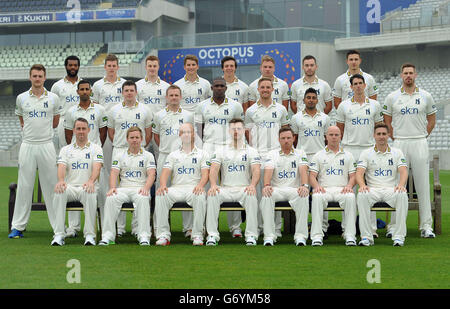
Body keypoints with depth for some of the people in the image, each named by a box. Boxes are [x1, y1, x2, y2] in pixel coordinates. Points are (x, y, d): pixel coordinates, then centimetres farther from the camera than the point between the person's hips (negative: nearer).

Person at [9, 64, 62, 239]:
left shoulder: (53, 98, 4)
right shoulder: (21, 98, 6)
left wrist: (42, 129, 13)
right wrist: (29, 130, 12)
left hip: (47, 145, 0)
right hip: (28, 145, 0)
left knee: (52, 185, 1)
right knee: (24, 186, 1)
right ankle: (18, 226, 4)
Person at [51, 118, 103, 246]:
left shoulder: (95, 148, 12)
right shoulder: (66, 149, 18)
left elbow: (97, 167, -6)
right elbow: (61, 167, 0)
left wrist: (91, 181, -28)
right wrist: (61, 180, -24)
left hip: (87, 187, -2)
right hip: (70, 186, 2)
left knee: (90, 193, -38)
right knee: (59, 191, -33)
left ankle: (89, 235, -33)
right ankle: (59, 235, -32)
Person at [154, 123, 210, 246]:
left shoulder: (202, 154, 15)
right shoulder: (173, 155, 21)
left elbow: (205, 174, 1)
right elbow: (165, 172, 9)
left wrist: (200, 185, -22)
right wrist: (163, 185, -15)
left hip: (194, 188, -2)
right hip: (176, 188, 2)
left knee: (200, 197, -38)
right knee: (161, 195, -30)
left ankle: (197, 235, -30)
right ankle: (163, 234, -27)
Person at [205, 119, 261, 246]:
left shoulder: (251, 151, 12)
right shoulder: (221, 151, 15)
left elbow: (256, 170, -3)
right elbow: (214, 169, 1)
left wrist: (252, 185, -25)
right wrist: (213, 185, -21)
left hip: (244, 189, -1)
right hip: (225, 188, 1)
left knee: (251, 196, -36)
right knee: (212, 195, -30)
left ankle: (251, 235, -30)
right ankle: (212, 235, -28)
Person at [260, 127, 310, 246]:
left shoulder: (300, 153, 13)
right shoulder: (273, 154, 13)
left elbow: (303, 170, -5)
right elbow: (268, 170, -5)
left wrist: (304, 185, -26)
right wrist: (267, 185, -26)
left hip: (294, 189, 0)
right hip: (277, 189, 0)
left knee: (303, 196, -35)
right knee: (266, 196, -34)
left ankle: (300, 235, -31)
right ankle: (269, 236, -31)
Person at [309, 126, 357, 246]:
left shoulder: (348, 155, 20)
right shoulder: (319, 155, 17)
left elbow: (353, 176, 13)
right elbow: (312, 175, 8)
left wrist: (349, 186, -10)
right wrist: (317, 186, -14)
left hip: (342, 190, 1)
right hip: (324, 189, 0)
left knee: (350, 197, -35)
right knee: (317, 197, -36)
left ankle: (350, 235, -34)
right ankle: (317, 236, -37)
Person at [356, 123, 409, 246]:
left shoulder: (397, 153, 13)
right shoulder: (366, 154, 11)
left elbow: (403, 172, -1)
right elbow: (359, 173, -1)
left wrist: (401, 184, -24)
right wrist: (362, 185, -25)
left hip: (391, 189, 0)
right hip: (373, 189, 0)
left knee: (402, 195, -34)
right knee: (362, 195, -34)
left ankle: (399, 236, -30)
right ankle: (366, 236, -32)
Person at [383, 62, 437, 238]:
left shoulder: (425, 96, 6)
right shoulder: (392, 97, 5)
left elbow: (432, 120, 14)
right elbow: (387, 121, 13)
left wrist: (423, 136, 6)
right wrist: (394, 138, 5)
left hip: (419, 144, 0)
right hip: (399, 144, 0)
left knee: (422, 184, -1)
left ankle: (426, 226, 2)